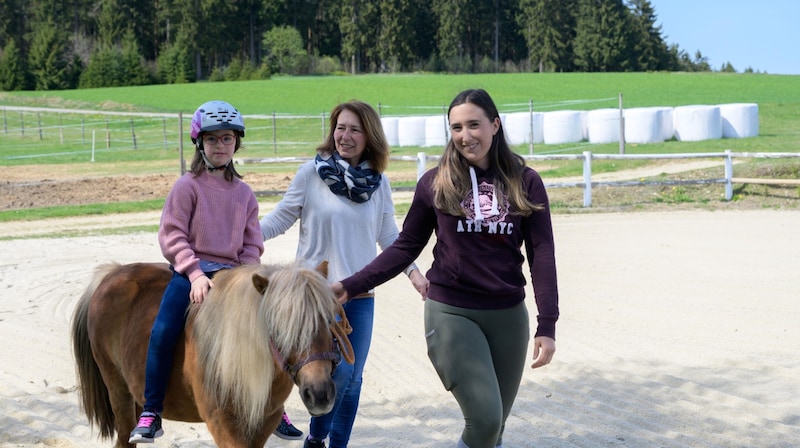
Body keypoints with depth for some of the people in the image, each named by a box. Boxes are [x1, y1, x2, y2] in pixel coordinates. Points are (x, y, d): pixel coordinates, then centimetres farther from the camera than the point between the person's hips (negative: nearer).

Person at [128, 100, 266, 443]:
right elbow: (172, 236, -5)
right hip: (190, 271, -4)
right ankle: (151, 415, -14)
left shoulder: (243, 193, 11)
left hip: (232, 272, 4)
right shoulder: (188, 186, -1)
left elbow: (252, 243, 12)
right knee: (163, 331, -24)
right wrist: (196, 273, -15)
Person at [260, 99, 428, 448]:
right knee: (338, 371, -10)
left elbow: (389, 236, 10)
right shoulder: (312, 173, -6)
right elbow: (280, 219, -2)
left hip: (361, 295, 4)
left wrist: (413, 272, 2)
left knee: (352, 379, 8)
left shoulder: (379, 183, 4)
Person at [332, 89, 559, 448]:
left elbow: (541, 254, -2)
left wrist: (546, 326, -9)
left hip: (508, 315, 2)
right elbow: (406, 247, 5)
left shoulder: (525, 183, 1)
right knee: (484, 418, -15)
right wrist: (351, 286, -4)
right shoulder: (435, 183, -1)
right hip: (450, 312, -2)